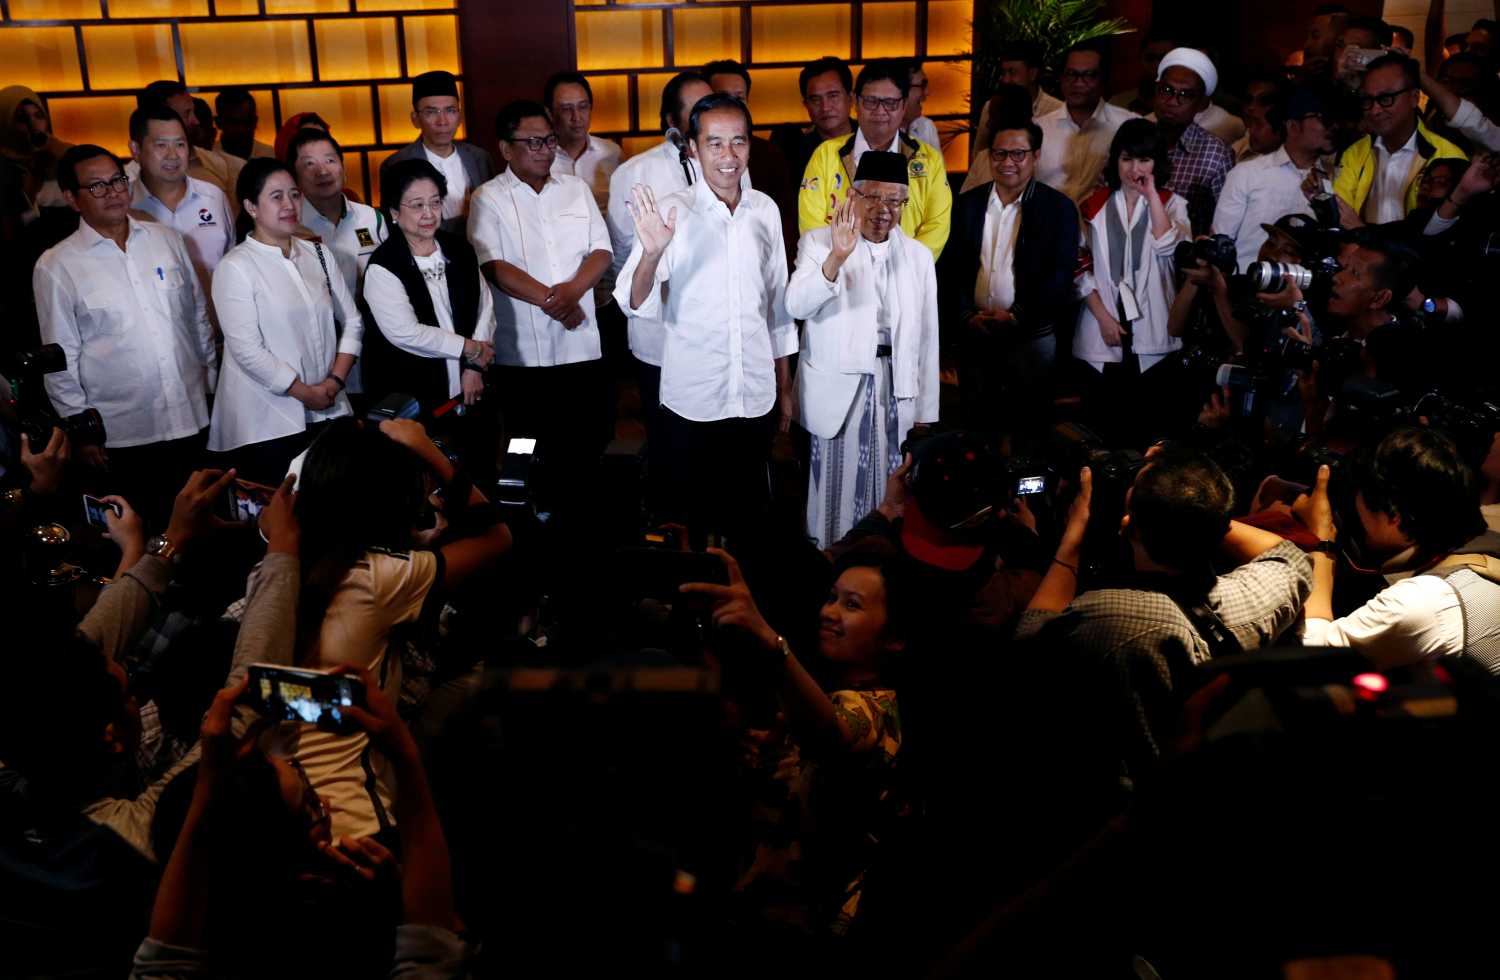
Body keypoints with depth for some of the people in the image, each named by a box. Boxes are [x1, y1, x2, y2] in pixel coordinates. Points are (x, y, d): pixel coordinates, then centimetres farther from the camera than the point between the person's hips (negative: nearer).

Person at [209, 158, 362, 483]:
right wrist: (304, 392, -10)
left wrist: (335, 380, -4)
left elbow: (351, 321, 10)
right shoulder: (235, 267, -8)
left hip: (328, 412, 5)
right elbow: (247, 350, -14)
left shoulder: (317, 253, 10)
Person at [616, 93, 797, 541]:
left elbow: (777, 302, 11)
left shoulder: (765, 210, 3)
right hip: (691, 402, -3)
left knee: (748, 518, 15)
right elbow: (634, 305, -17)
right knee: (689, 520, 10)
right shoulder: (671, 212, -9)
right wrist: (651, 254, -36)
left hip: (756, 399, 3)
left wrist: (785, 390, 13)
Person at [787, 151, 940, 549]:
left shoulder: (918, 256, 8)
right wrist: (837, 256, -34)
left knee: (888, 492, 8)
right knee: (838, 488, 4)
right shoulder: (818, 242, -2)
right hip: (838, 389, -3)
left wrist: (925, 412, 9)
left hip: (895, 390, 3)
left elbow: (926, 338, 9)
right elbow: (796, 306, -19)